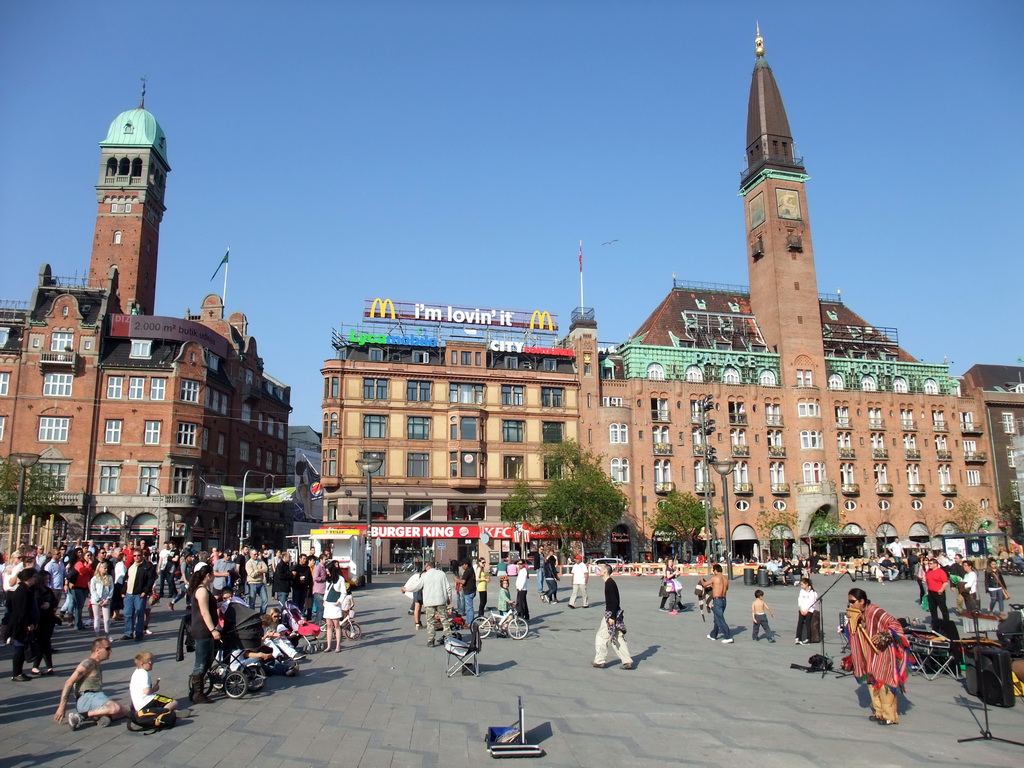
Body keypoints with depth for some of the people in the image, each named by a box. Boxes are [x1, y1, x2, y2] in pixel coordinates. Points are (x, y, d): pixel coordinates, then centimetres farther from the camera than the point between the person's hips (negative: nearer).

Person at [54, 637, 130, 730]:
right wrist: (62, 707, -18)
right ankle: (81, 716, -25)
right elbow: (69, 683, -13)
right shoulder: (88, 663, -5)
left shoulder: (98, 665, 24)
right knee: (115, 708, -34)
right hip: (86, 699, -9)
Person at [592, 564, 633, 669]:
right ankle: (627, 661, 9)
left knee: (601, 637, 2)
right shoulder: (610, 582, 13)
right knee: (618, 639, 10)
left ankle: (599, 661, 11)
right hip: (614, 614, 10)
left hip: (611, 614, -9)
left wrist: (612, 617, -22)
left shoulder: (609, 583, -17)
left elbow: (614, 601, -22)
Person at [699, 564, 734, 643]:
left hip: (717, 600, -8)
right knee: (717, 619, 20)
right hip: (724, 600, 8)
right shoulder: (726, 579, 8)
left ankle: (729, 637, -10)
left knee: (720, 620, -5)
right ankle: (713, 635, 32)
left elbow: (704, 584, -1)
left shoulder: (715, 578, -11)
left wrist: (702, 580, 22)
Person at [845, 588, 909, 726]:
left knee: (882, 683, -3)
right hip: (868, 655, 8)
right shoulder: (855, 615, 3)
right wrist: (850, 621, -7)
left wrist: (882, 636, -35)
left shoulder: (874, 612, -22)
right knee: (871, 682, 12)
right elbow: (851, 634, 11)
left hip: (882, 654, -8)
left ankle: (890, 716, 8)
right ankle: (879, 712, 24)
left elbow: (895, 625, -23)